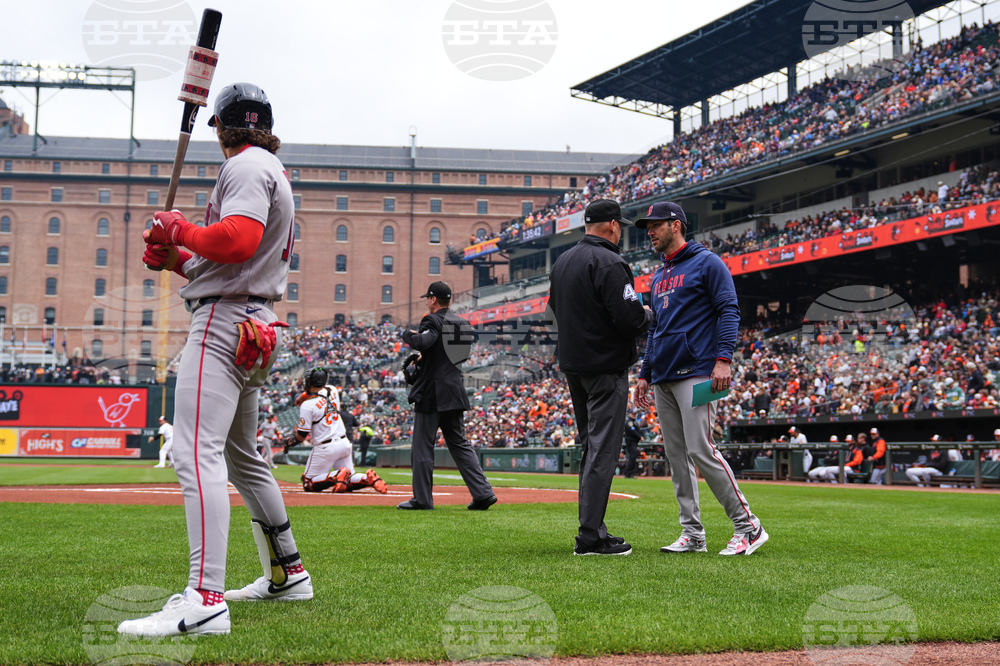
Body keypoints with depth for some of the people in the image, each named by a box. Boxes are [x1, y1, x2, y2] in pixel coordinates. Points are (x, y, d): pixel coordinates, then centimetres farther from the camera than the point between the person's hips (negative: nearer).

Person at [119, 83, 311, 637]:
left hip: (225, 321, -11)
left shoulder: (247, 166, -7)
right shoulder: (272, 172, 26)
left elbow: (238, 239, -25)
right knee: (241, 455, 21)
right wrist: (176, 259, 14)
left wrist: (180, 231, -10)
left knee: (196, 452, -21)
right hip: (255, 323, 11)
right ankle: (287, 574, 30)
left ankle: (205, 600, -31)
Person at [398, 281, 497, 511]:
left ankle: (422, 498, 4)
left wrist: (408, 334, -9)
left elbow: (422, 342, -29)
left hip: (431, 395, -7)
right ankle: (483, 492, 1)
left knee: (422, 447, 1)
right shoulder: (463, 323, 13)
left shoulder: (433, 321, -10)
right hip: (455, 395, 7)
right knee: (460, 445, 11)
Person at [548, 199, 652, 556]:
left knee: (591, 447, 16)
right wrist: (646, 314, -1)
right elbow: (630, 318, -22)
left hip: (572, 364, 9)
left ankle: (593, 529, 20)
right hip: (605, 366, -9)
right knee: (602, 449, -6)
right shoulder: (609, 263, -16)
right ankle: (591, 537, -7)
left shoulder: (561, 262, 11)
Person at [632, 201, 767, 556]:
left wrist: (723, 359, -20)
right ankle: (692, 533, 10)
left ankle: (748, 526, -8)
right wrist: (645, 374, 20)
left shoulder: (706, 263, -2)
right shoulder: (659, 276, 22)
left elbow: (729, 311, -9)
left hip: (695, 372, -8)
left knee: (700, 449, -16)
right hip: (663, 378, 9)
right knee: (676, 454, 6)